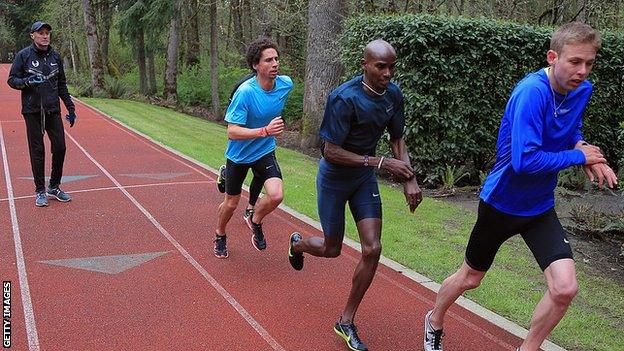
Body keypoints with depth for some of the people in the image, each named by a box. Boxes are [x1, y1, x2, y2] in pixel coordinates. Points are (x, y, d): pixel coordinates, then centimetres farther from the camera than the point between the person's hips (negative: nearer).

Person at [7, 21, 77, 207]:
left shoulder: (55, 56, 10)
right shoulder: (23, 55, -1)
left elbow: (62, 85, 16)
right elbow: (11, 80, 0)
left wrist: (70, 108, 12)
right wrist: (27, 82, -20)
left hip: (53, 110, 4)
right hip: (32, 111, -3)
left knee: (60, 148, 1)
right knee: (37, 150, 1)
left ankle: (54, 187, 17)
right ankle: (40, 191, 11)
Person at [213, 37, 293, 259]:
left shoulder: (286, 84, -11)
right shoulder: (245, 92, -28)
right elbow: (232, 132, -30)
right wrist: (265, 131, -41)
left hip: (265, 152, 3)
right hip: (239, 155, -3)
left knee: (276, 195, -19)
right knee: (231, 203, 12)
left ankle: (255, 221, 14)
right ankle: (220, 235, 43)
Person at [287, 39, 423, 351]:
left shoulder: (393, 95, -7)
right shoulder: (345, 98, -27)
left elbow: (397, 140, 6)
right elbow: (330, 152, -26)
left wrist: (409, 179, -8)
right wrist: (379, 162, -29)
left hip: (364, 178, 5)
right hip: (334, 178, -5)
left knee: (372, 249, -4)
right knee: (332, 249, 9)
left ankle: (346, 322, 14)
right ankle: (298, 243, 49)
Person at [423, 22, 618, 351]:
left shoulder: (582, 90, -4)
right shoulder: (531, 92, -28)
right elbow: (525, 160, -35)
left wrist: (581, 146, -6)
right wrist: (578, 157, -21)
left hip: (540, 207, 5)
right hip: (501, 202, -5)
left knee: (565, 288, -10)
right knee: (470, 278, 15)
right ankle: (434, 322, 46)